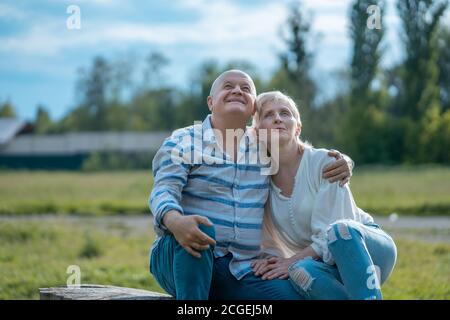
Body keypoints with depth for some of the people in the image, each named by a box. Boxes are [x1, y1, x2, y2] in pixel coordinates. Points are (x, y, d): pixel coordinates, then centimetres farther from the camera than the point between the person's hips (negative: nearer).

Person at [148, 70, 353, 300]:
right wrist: (176, 221, -36)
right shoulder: (182, 141, 3)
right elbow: (164, 192, -11)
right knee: (201, 228, -38)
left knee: (294, 294, -24)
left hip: (241, 271, 3)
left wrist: (340, 165, 3)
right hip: (179, 264, -3)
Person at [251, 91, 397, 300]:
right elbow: (270, 246, 6)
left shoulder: (324, 161, -11)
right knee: (301, 272, -35)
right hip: (326, 267, 2)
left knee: (341, 230, -38)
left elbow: (329, 235, -16)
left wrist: (293, 260, -24)